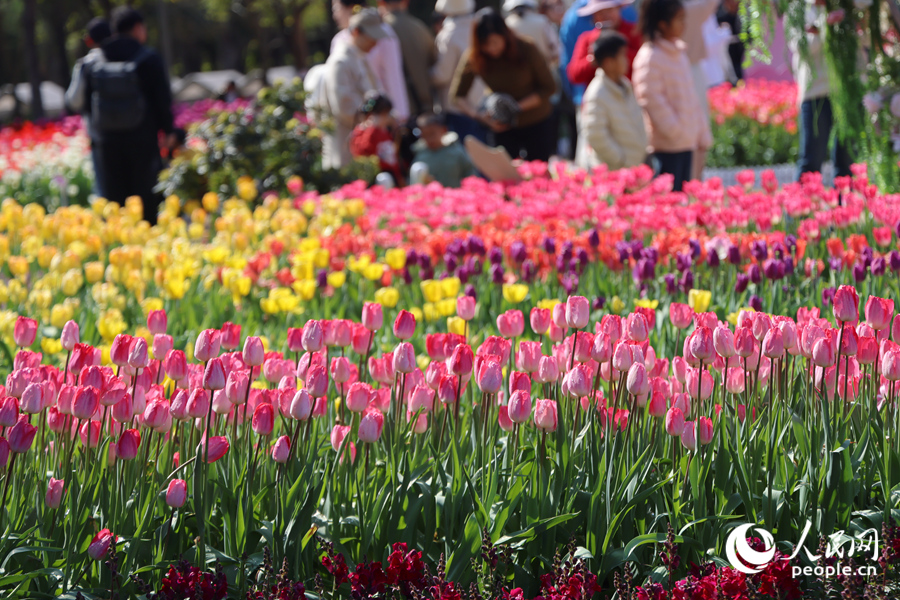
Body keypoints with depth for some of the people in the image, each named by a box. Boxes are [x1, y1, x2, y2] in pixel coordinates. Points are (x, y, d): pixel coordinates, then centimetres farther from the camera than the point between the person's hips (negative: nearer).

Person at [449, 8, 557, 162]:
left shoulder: (527, 50, -19)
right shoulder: (474, 58, -14)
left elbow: (549, 87, -13)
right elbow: (457, 95, -9)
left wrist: (518, 107, -26)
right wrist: (480, 116, -28)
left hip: (537, 124, -1)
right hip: (504, 127, 2)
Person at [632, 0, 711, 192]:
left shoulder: (679, 52, 16)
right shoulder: (650, 57, -13)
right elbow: (651, 99, -17)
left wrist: (702, 133, 16)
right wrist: (675, 131, -17)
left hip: (686, 141, 9)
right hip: (667, 145, -9)